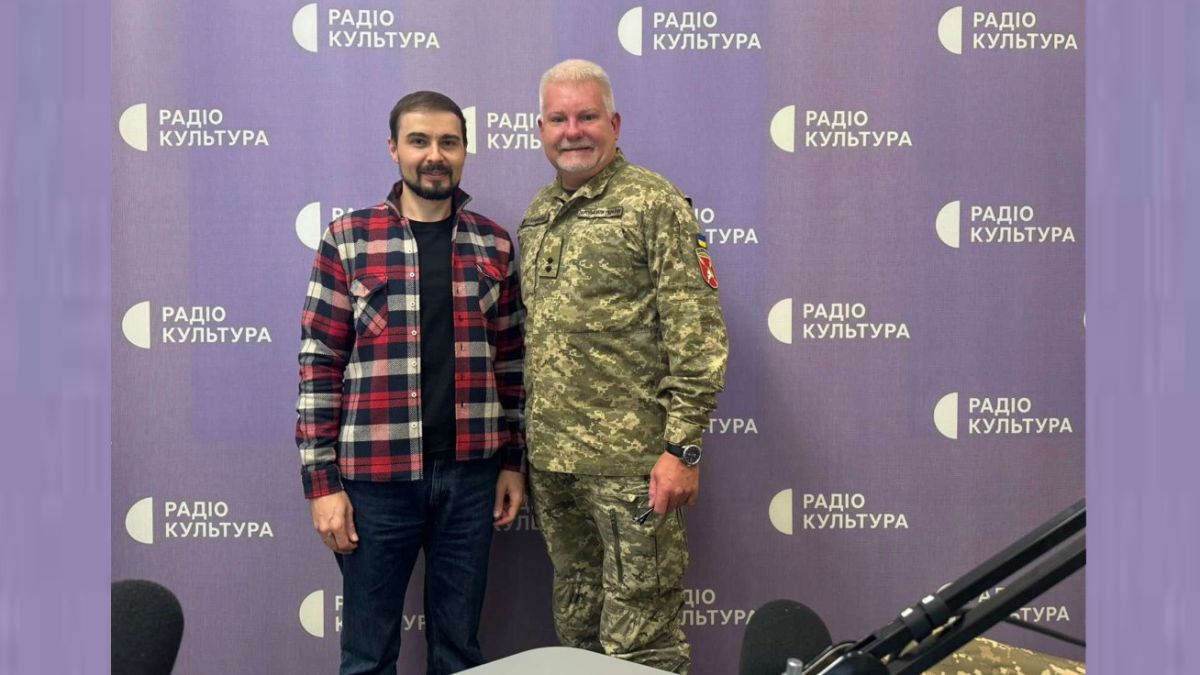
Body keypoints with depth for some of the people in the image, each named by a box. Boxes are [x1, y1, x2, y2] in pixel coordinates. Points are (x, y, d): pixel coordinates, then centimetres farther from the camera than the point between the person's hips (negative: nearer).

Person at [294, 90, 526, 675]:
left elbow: (510, 360, 11)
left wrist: (514, 460, 8)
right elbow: (320, 366, -3)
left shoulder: (494, 245, 6)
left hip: (471, 476, 2)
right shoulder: (347, 240, -2)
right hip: (376, 477, -2)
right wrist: (321, 481, -7)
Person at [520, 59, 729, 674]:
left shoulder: (653, 203, -6)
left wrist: (683, 447, -17)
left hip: (630, 461, -7)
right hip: (551, 461, 7)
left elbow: (696, 332, -12)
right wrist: (525, 449, 17)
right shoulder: (536, 216, 15)